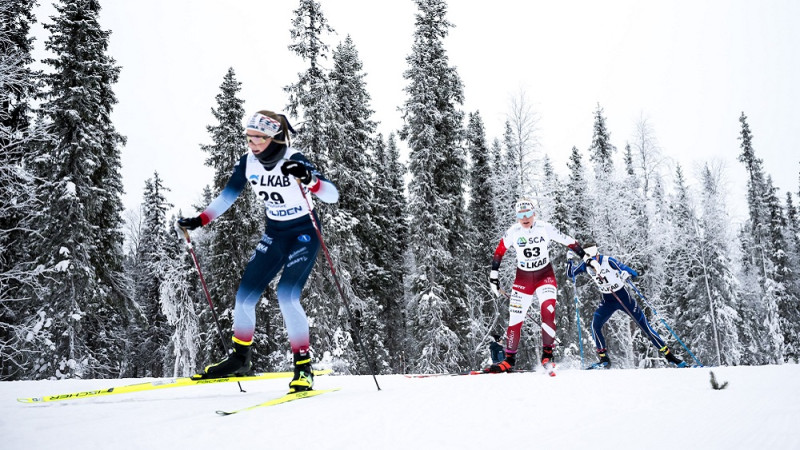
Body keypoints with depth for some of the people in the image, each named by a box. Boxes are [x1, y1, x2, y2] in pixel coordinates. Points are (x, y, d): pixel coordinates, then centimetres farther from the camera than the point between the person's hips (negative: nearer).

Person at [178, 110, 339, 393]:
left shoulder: (294, 161, -21)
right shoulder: (247, 163, -5)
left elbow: (332, 196, -27)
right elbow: (227, 196, 9)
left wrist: (309, 179, -44)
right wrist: (200, 220, 0)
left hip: (304, 233, -6)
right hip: (274, 234, 6)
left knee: (287, 295, -22)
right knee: (244, 296, 2)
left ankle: (303, 367, -10)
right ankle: (240, 360, 23)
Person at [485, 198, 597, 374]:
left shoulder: (545, 228, -11)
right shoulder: (513, 232, -8)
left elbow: (569, 242, -4)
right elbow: (499, 252, 3)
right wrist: (494, 275, 1)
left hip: (545, 276, -1)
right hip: (523, 278, 1)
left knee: (548, 310, -24)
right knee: (515, 318, -2)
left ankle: (547, 355, -11)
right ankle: (509, 360, 12)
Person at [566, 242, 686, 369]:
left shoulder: (608, 261, -20)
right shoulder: (586, 265, -7)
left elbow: (632, 273, -21)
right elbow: (570, 274, 3)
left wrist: (626, 274, -43)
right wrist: (569, 260, -12)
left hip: (623, 296, -3)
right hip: (607, 301, 3)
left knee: (643, 323, -3)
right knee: (595, 324, -17)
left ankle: (668, 355, 6)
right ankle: (604, 359, -7)